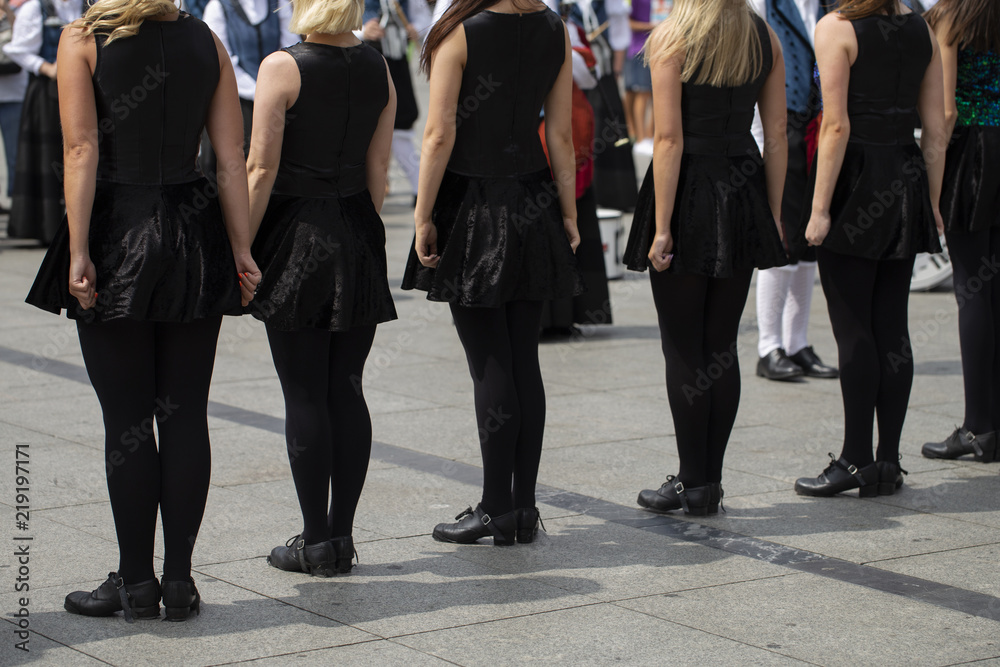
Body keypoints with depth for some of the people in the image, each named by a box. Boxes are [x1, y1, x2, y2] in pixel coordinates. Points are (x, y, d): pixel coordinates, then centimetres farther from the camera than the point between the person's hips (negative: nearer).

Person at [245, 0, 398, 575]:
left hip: (297, 234, -5)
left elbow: (261, 170, -12)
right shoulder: (378, 68, 4)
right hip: (358, 236, 5)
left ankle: (317, 541, 5)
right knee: (347, 389, 9)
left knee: (305, 394, 0)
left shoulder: (282, 68, -10)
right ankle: (341, 534, 13)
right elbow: (378, 171, 7)